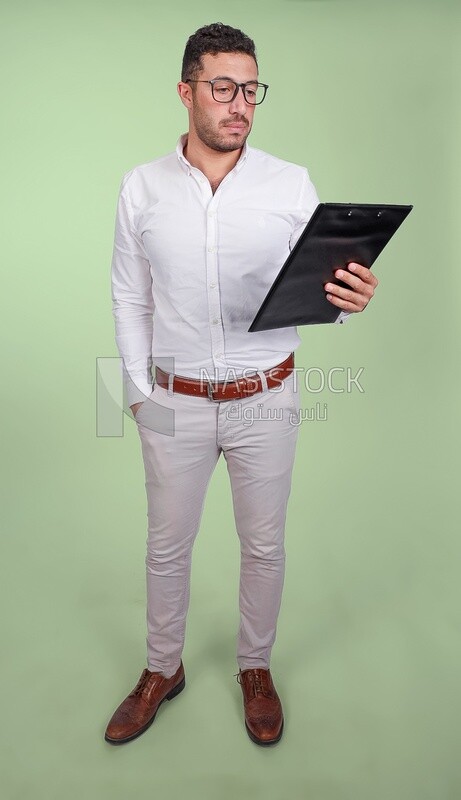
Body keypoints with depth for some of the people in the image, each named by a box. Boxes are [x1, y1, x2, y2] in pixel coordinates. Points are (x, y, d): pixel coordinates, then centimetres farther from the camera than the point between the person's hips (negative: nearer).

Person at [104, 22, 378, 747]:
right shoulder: (142, 188, -2)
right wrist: (138, 392, 1)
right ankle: (163, 669, 41)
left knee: (264, 545, 14)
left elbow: (317, 288, -7)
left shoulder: (292, 185, -5)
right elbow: (129, 298, 4)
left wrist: (347, 298, -31)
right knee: (167, 544, 15)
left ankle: (256, 668, 41)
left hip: (267, 399, 0)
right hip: (175, 404, 1)